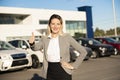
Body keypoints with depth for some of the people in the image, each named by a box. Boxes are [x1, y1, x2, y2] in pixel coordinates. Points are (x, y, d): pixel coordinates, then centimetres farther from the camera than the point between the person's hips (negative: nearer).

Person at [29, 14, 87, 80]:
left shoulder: (67, 37, -6)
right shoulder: (44, 38, 5)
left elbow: (83, 52, -4)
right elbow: (36, 47, -10)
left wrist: (74, 66, -6)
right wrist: (32, 43, -30)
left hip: (64, 73, -3)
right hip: (50, 74, 3)